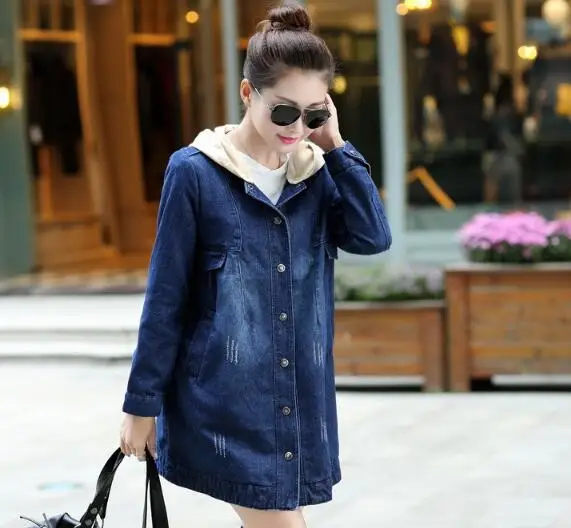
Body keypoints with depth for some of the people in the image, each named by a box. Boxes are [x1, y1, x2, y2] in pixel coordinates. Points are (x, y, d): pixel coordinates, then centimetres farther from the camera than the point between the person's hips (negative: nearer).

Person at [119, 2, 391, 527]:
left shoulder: (317, 171, 7)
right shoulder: (196, 172, -8)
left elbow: (374, 237, -8)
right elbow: (165, 297, -5)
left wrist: (334, 146, -9)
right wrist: (142, 404, -4)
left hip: (298, 401, 5)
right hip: (225, 398, -5)